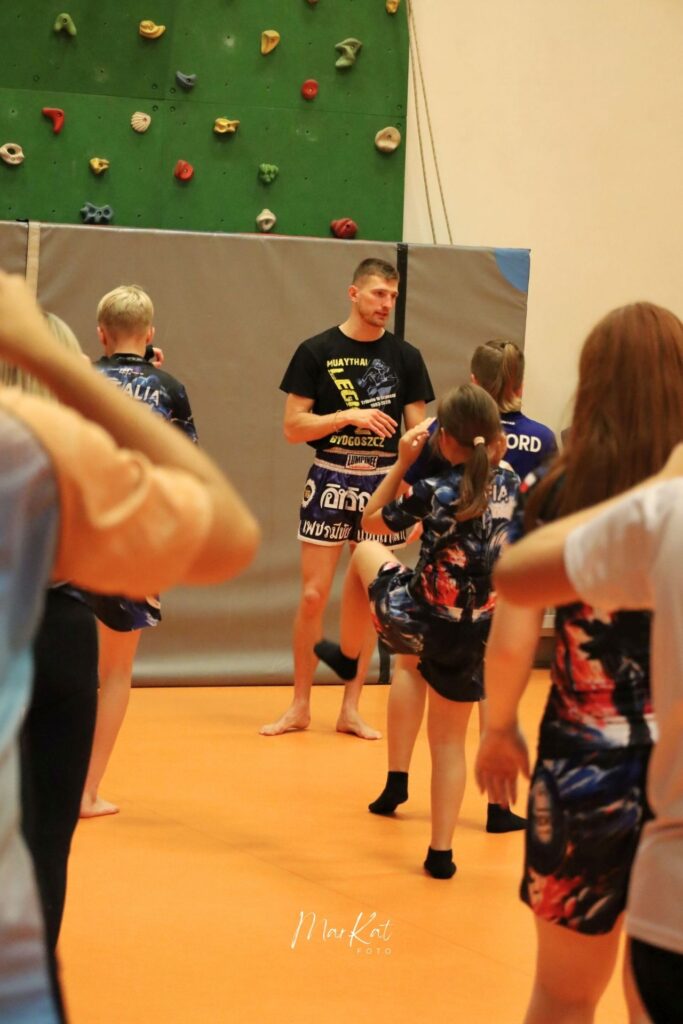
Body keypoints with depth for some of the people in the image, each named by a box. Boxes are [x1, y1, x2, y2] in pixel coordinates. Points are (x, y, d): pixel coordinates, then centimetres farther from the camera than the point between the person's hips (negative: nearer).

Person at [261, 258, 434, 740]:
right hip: (331, 479, -2)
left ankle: (351, 708, 14)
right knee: (313, 595, -2)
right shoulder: (317, 352, -1)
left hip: (383, 482, 2)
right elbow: (294, 427, -3)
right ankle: (300, 705, 10)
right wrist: (349, 416, -16)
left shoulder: (405, 357, 5)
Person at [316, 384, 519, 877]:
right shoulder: (511, 485, -2)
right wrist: (495, 456, 19)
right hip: (473, 634, 4)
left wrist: (401, 463, 4)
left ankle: (348, 654, 45)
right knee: (450, 740, 17)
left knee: (365, 552, 26)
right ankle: (441, 851, 13)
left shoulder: (432, 493, -16)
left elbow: (371, 521, 1)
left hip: (419, 620, -4)